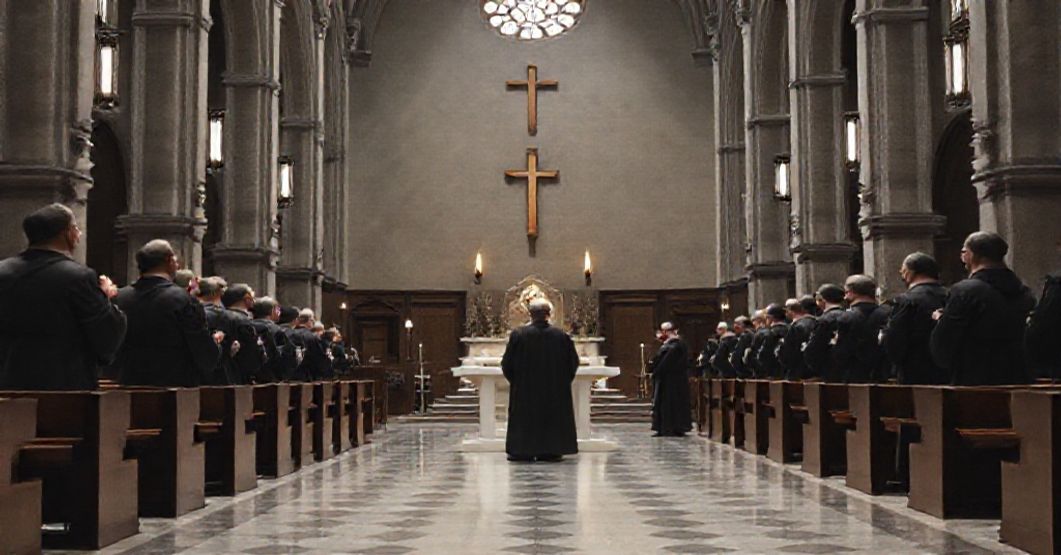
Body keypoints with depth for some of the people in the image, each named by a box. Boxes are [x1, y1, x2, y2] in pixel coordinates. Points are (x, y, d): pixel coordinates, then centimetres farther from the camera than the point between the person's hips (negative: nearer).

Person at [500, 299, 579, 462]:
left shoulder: (518, 335, -10)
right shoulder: (562, 336, -5)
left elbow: (507, 364, -4)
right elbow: (573, 363, 3)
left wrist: (515, 380, 14)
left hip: (524, 390, -1)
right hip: (555, 392, 1)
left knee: (524, 422, 8)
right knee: (552, 418, 10)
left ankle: (523, 451, 9)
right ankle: (550, 451, 10)